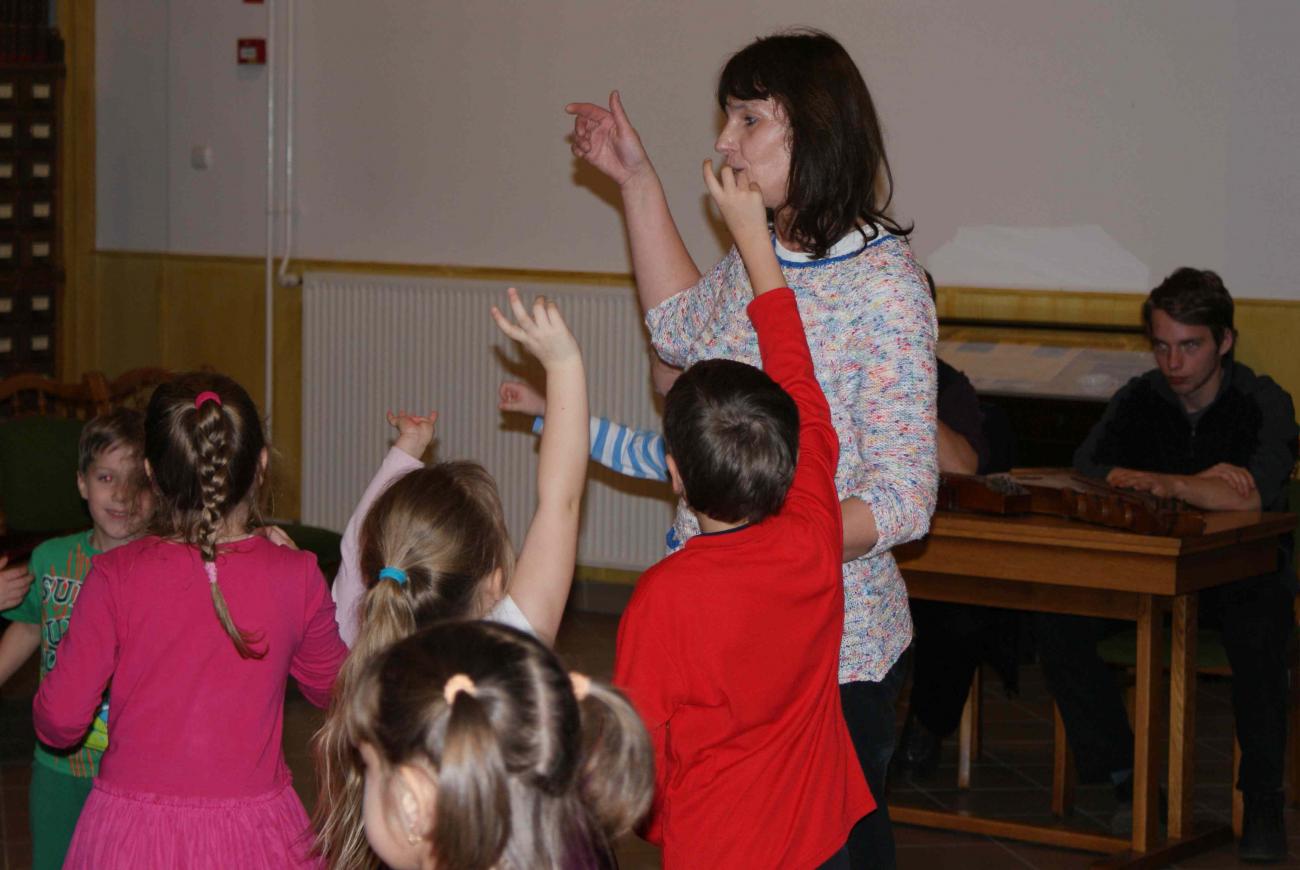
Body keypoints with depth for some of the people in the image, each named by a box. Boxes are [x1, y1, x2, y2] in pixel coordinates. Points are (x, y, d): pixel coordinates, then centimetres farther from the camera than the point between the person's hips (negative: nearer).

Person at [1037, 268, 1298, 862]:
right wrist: (1202, 482, -22)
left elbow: (1251, 497, -28)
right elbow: (1088, 464, -13)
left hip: (1246, 573, -4)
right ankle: (1119, 769, -8)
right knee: (1058, 623, -20)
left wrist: (1165, 483, -19)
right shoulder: (1142, 398, 3)